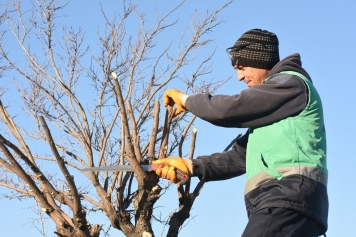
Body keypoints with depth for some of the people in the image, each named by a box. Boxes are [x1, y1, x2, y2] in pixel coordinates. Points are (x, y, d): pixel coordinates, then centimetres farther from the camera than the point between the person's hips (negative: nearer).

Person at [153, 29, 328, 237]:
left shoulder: (291, 83, 2)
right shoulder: (271, 112, 32)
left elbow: (229, 109, -6)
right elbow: (241, 157, 27)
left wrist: (186, 100, 11)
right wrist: (190, 166, 17)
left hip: (290, 198, -10)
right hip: (284, 202, 10)